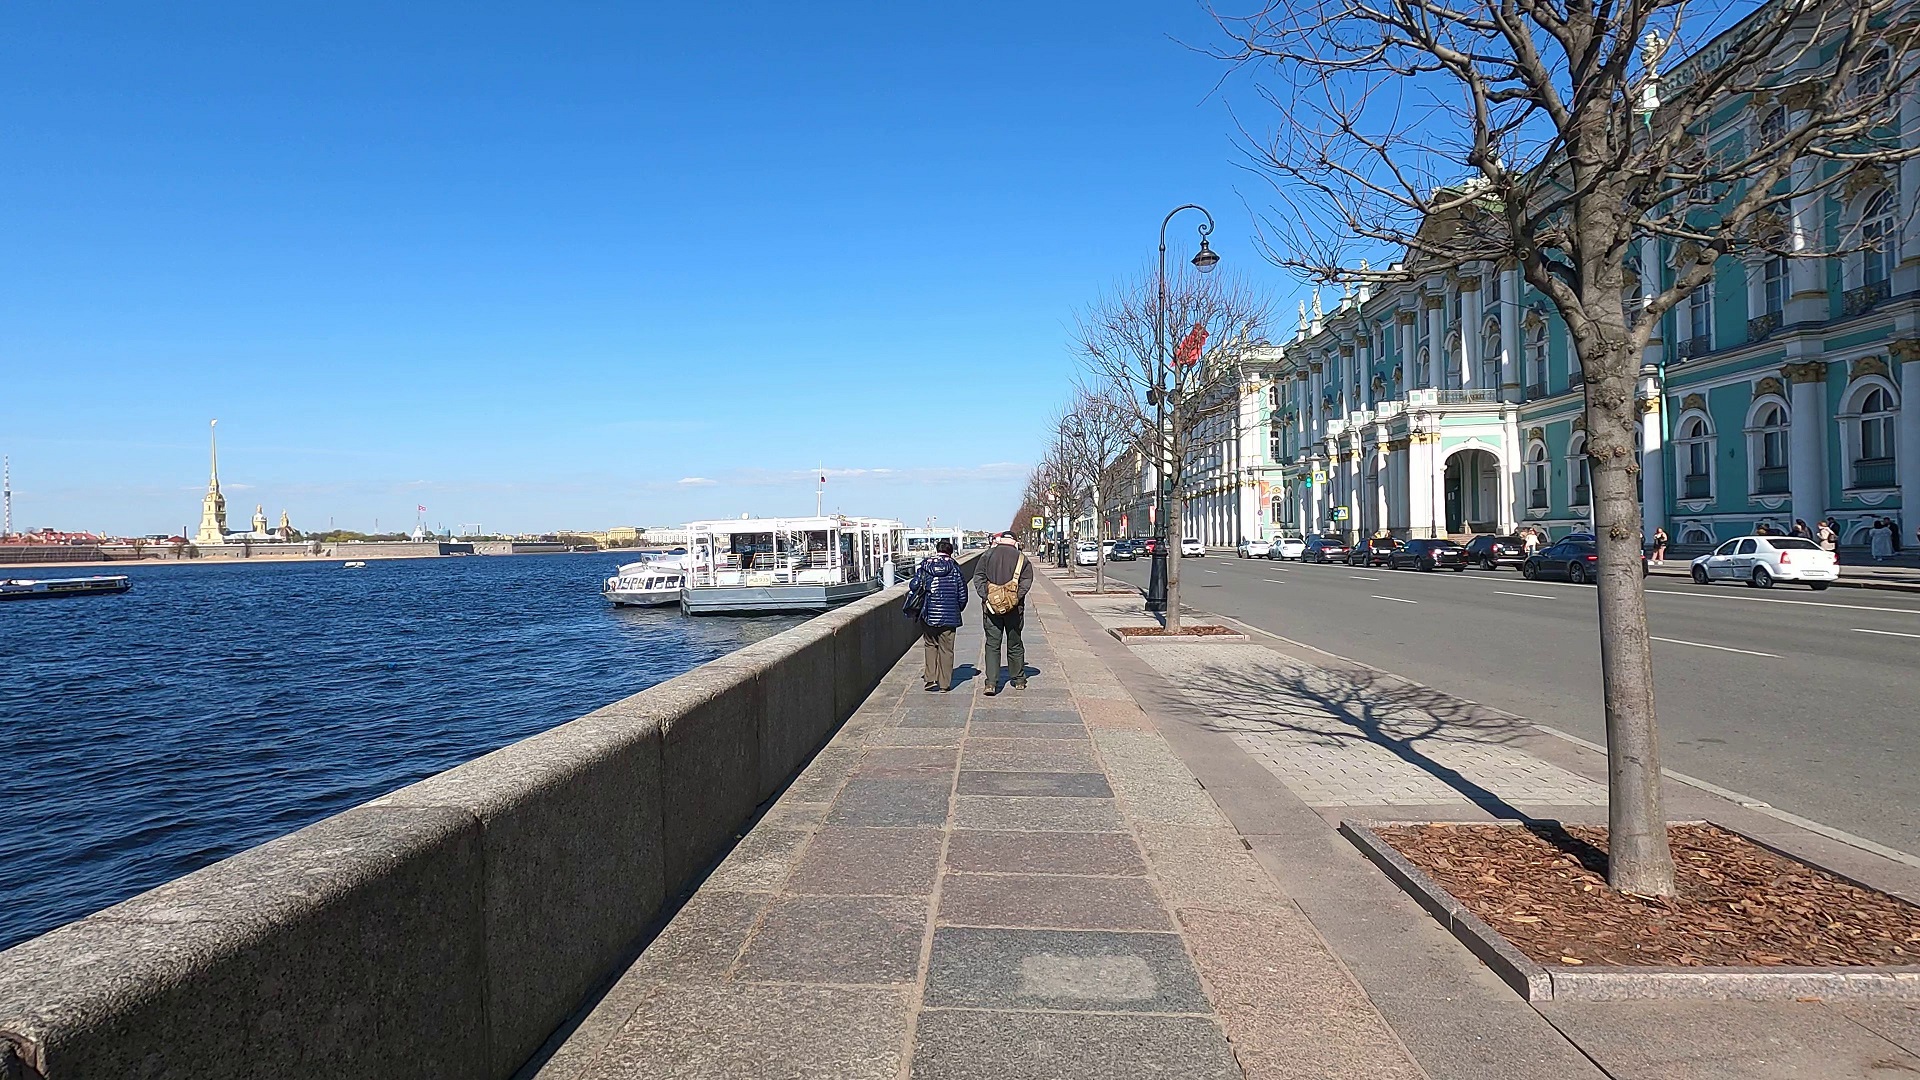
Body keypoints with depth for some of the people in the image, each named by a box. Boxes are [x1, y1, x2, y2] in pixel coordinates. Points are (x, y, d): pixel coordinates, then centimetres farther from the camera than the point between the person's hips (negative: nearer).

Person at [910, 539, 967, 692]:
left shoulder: (924, 565, 2)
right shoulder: (955, 568, 0)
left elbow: (915, 586, -3)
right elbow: (963, 595, 2)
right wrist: (957, 610, 20)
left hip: (928, 615, 1)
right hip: (949, 616, -1)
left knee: (930, 645, 17)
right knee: (946, 649, 6)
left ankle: (930, 678, 9)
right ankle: (944, 684, 9)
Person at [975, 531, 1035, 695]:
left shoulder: (988, 555, 3)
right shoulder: (1021, 558, 2)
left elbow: (978, 577, -3)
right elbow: (1027, 581, -7)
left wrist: (985, 596, -7)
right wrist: (1017, 597, -9)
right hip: (1014, 608, 0)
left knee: (992, 645, 2)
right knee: (1015, 644, 13)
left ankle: (991, 683, -7)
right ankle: (1019, 680, 23)